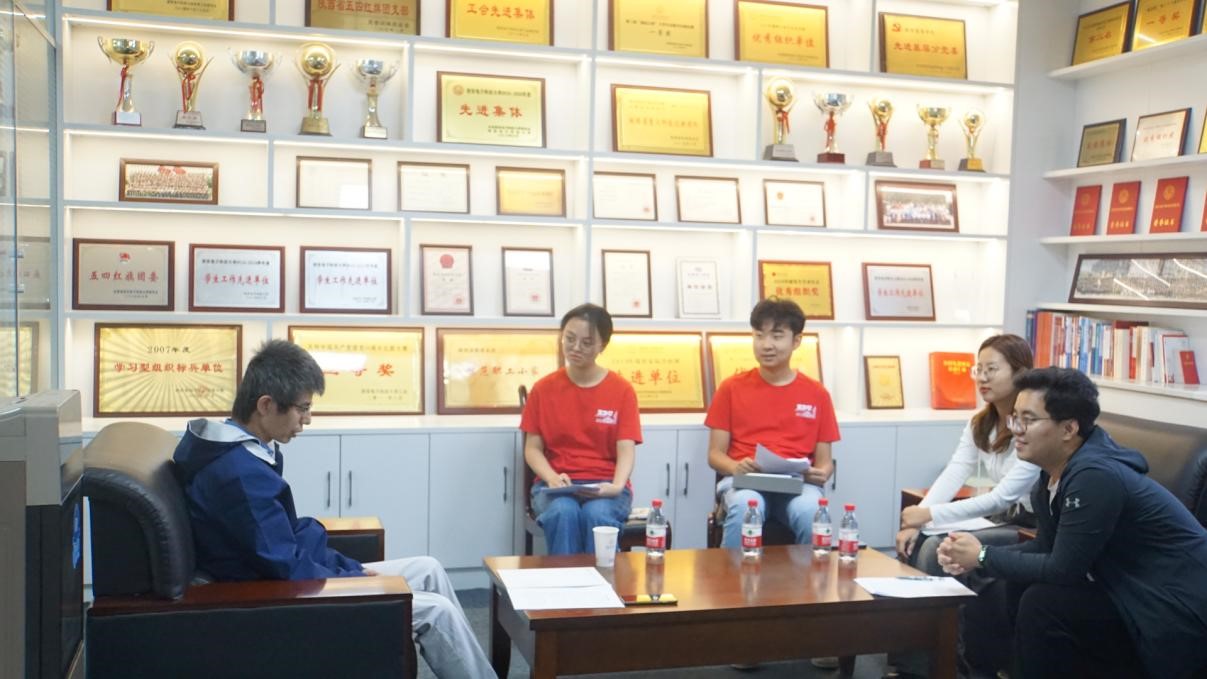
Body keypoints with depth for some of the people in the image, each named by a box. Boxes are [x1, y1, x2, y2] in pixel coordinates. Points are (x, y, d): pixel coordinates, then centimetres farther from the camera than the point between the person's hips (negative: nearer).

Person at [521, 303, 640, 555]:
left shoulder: (622, 390, 2)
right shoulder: (543, 388, 6)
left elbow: (626, 450, -4)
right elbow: (533, 448, 6)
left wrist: (616, 487, -24)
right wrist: (552, 477, -15)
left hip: (604, 486, -1)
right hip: (557, 487, 1)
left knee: (598, 515, -35)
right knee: (563, 513, -34)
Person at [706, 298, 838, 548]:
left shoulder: (816, 394, 11)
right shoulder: (732, 388, 8)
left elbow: (824, 461, 13)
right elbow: (715, 454, 8)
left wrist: (821, 473, -11)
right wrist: (736, 467, -15)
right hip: (744, 480, -1)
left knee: (810, 512, -35)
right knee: (745, 507, -37)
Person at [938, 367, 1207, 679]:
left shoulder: (1094, 476, -25)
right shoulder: (1056, 471, 3)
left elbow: (1063, 569, -22)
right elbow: (1049, 546, 10)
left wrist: (984, 556, -12)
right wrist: (973, 556, -4)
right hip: (1140, 597, 9)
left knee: (1042, 603, -19)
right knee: (1017, 586, 2)